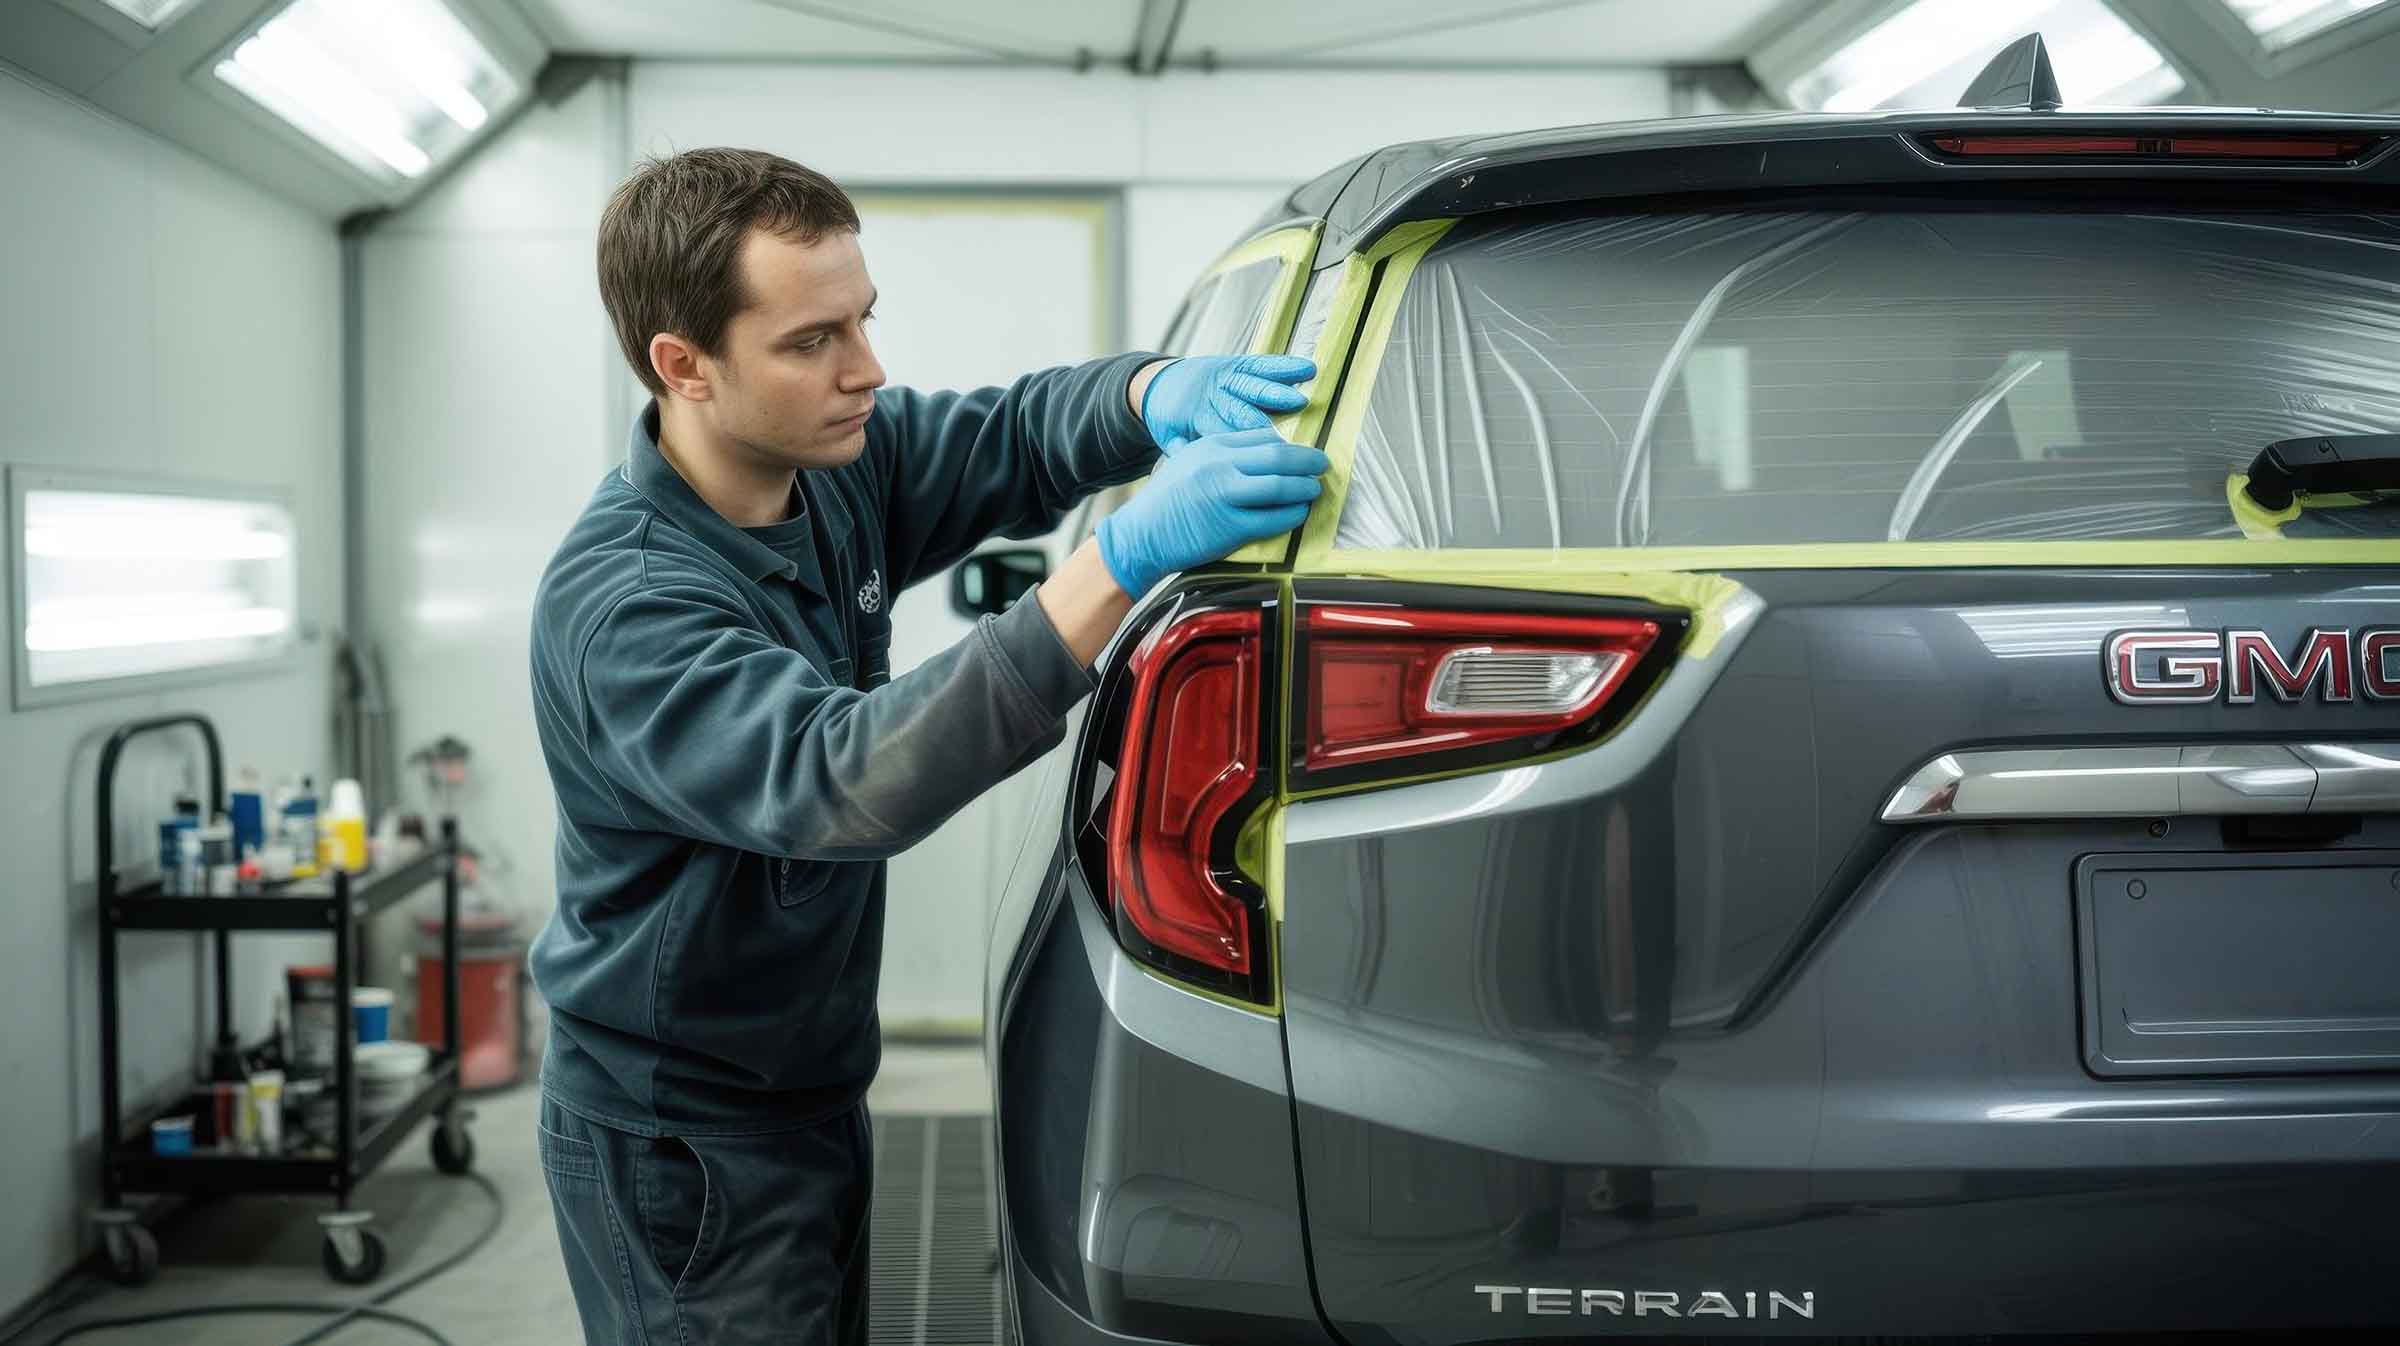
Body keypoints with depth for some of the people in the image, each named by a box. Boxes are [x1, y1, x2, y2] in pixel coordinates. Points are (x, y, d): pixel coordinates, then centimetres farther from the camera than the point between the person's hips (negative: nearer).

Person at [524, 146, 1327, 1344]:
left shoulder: (838, 460, -6)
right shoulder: (618, 604, -29)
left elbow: (1020, 435, 4)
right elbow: (841, 784, -42)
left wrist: (1160, 396, -21)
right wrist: (1125, 558, -48)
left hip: (816, 1089, 8)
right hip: (679, 1141, -7)